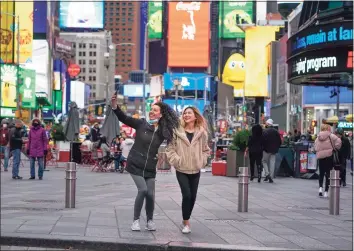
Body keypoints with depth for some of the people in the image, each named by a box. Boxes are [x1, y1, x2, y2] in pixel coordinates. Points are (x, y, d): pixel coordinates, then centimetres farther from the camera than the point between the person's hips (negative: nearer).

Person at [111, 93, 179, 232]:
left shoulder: (163, 131, 1)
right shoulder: (141, 124, -5)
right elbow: (124, 118, -11)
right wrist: (115, 107, -26)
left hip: (150, 167, 2)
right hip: (135, 164, -2)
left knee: (150, 193, -3)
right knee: (142, 190, -16)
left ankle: (150, 220, 20)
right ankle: (136, 220, 0)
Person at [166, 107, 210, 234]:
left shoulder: (201, 132, 2)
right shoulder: (178, 131, -5)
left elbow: (206, 150, 13)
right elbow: (170, 148, -2)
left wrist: (202, 161, 0)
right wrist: (176, 160, -12)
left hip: (195, 170, 3)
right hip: (182, 170, -3)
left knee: (193, 197, 7)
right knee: (186, 195, -13)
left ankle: (186, 220, 25)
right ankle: (186, 222, 0)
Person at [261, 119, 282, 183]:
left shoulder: (265, 131, -11)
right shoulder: (276, 132, 7)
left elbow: (262, 141, -16)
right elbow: (280, 141, 9)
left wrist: (262, 147, -2)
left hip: (266, 149, -4)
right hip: (274, 150, 4)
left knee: (264, 161, 12)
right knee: (272, 163, 6)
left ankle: (267, 173, -7)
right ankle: (271, 178, 3)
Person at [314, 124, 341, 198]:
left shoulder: (318, 138, 6)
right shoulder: (330, 136, -8)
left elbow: (315, 148, 6)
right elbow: (338, 141, -19)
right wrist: (336, 148, -4)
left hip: (320, 157, 4)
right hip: (329, 156, -4)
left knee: (321, 173, 17)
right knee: (328, 174, 2)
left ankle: (320, 187, -3)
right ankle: (326, 191, 0)